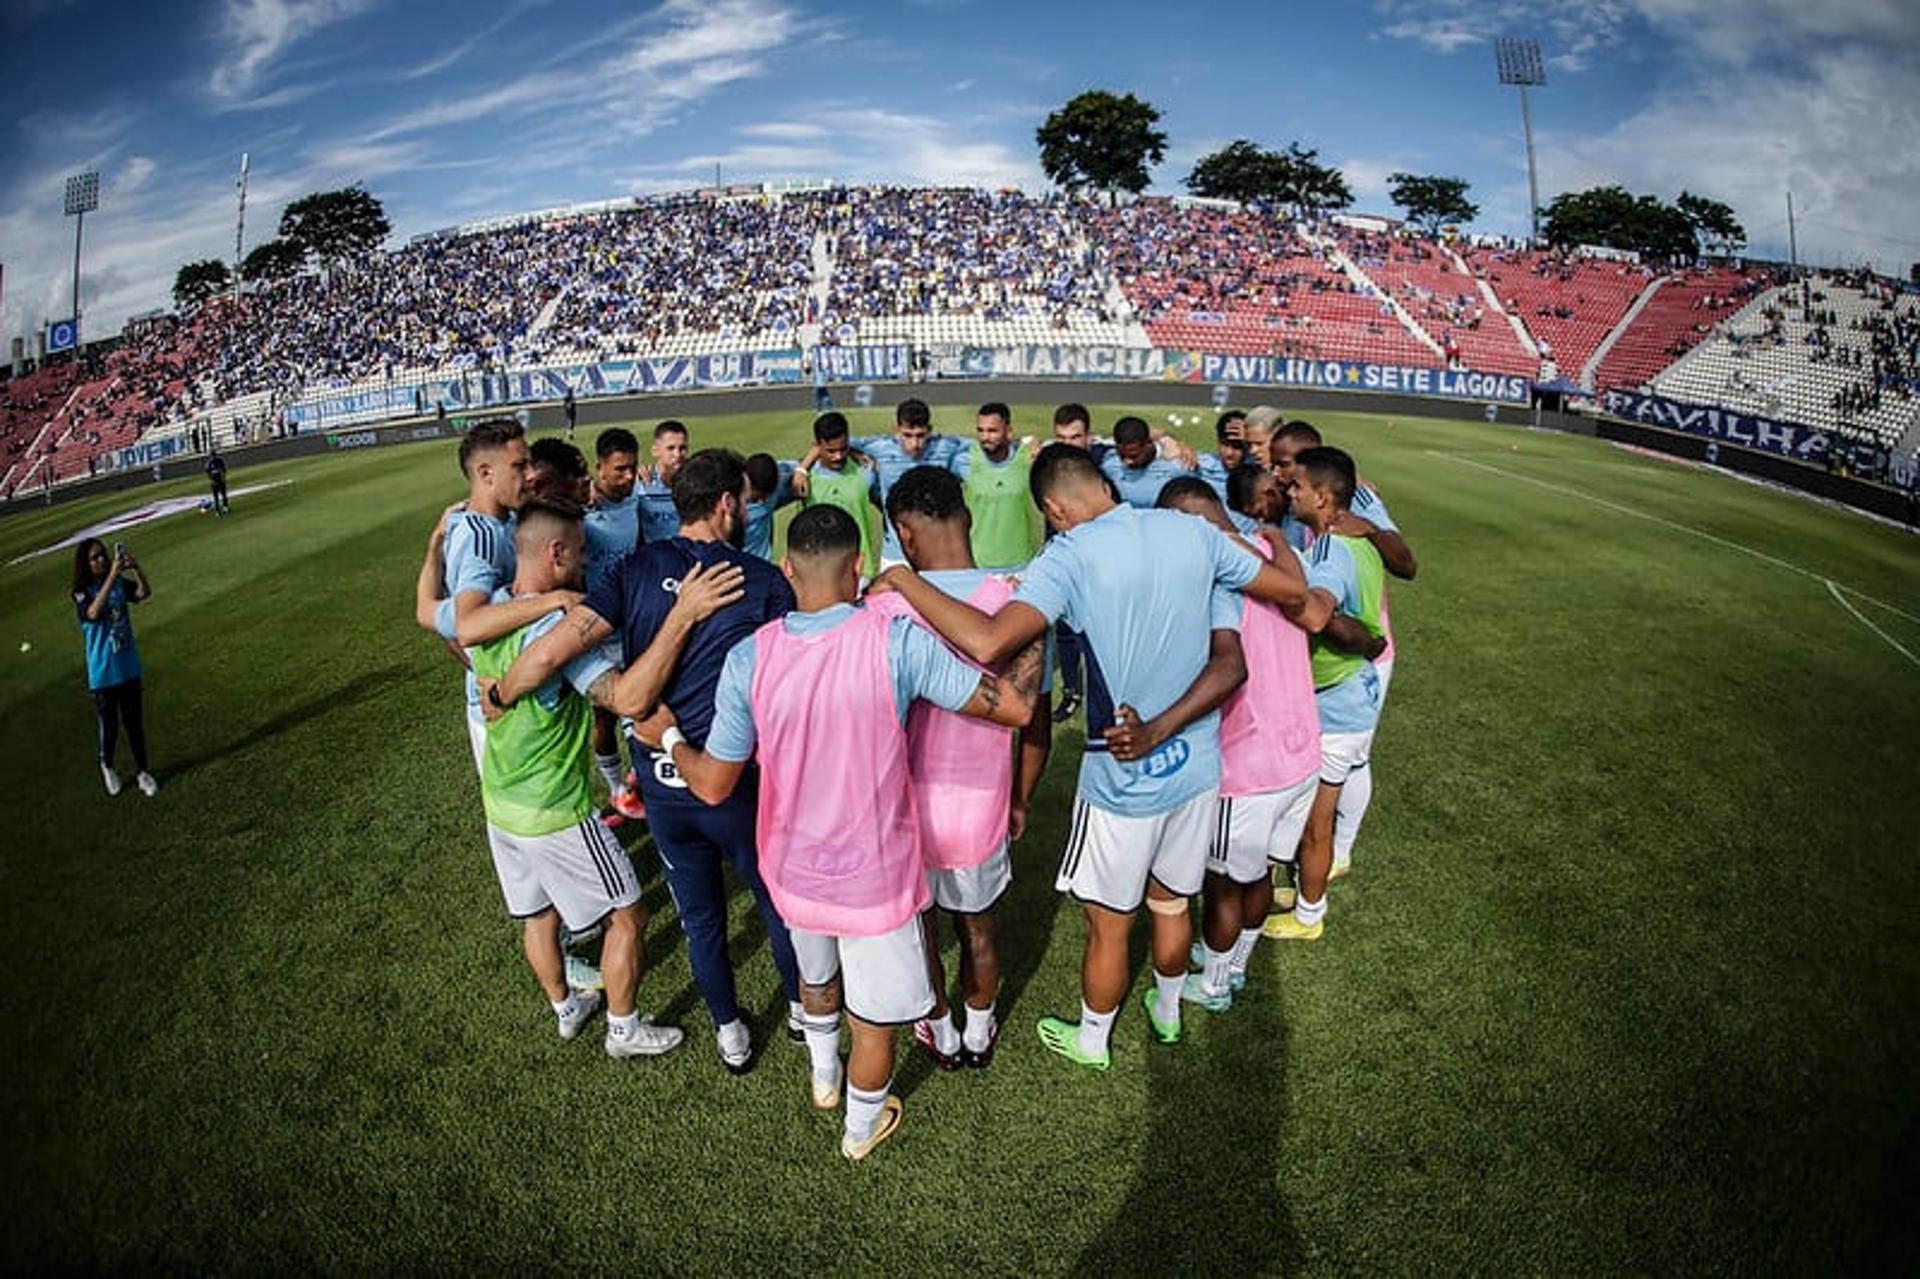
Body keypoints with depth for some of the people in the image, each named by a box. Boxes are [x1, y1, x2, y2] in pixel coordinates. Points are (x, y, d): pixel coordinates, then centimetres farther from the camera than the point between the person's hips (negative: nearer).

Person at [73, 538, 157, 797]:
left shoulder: (120, 582, -1)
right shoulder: (82, 593, -13)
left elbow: (145, 593, -16)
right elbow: (94, 612, -33)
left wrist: (136, 568, -33)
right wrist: (112, 576, -39)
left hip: (129, 667, 3)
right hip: (103, 673, -3)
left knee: (135, 721, 12)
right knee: (108, 724, 11)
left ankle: (142, 771, 24)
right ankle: (107, 767, 35)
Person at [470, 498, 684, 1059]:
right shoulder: (557, 628, -29)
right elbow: (627, 696, -43)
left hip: (500, 803, 9)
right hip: (557, 814, -8)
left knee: (538, 914, 26)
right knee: (627, 915, 11)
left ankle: (566, 1010, 47)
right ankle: (624, 1029, 27)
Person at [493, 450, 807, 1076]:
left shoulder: (635, 570, -7)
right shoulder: (766, 581, -12)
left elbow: (549, 652, -16)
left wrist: (500, 694, 1)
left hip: (662, 787, 3)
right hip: (737, 783, -2)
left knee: (700, 917, 21)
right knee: (777, 901, 22)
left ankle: (730, 1032, 39)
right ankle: (802, 1005, 43)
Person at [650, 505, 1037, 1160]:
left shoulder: (749, 657, -16)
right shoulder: (896, 642, -24)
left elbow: (712, 785, -9)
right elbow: (1016, 707, -21)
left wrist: (668, 737, 11)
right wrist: (1036, 635, -2)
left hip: (793, 868, 4)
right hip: (875, 873, -3)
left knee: (815, 976, 33)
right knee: (874, 1017, 20)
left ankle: (823, 1079, 59)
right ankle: (863, 1127, 44)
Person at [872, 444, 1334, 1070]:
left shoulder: (1070, 556, -21)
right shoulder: (1193, 532, -4)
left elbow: (988, 644, -35)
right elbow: (1298, 594, 5)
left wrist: (902, 581, -23)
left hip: (1122, 781, -5)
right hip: (1196, 767, 5)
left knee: (1108, 927, 17)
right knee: (1173, 905, 27)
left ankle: (1091, 1042, 41)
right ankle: (1167, 1013, 51)